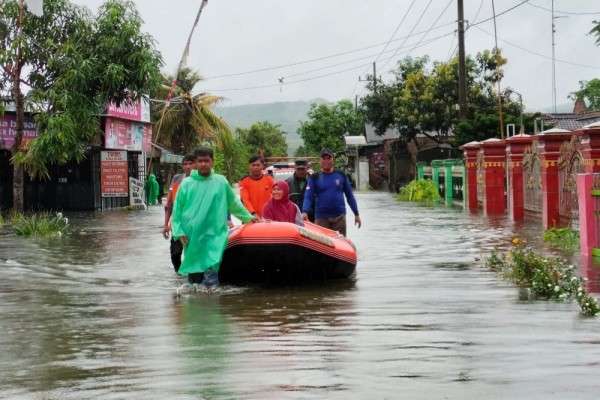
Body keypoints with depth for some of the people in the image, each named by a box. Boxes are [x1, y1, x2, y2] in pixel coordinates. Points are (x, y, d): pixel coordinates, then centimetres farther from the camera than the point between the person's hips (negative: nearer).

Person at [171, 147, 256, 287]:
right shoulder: (187, 183, 2)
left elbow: (234, 203, 17)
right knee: (193, 278, 10)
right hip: (192, 238, 1)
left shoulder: (221, 182, 3)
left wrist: (247, 217, 22)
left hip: (215, 235, -1)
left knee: (211, 280, -15)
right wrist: (179, 231, -5)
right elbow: (177, 210, 4)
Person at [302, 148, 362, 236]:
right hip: (321, 218, -1)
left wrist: (356, 214, 11)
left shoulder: (341, 175, 8)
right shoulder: (315, 178, 3)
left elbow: (350, 196, 12)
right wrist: (304, 212, -24)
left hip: (339, 217, 1)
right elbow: (308, 197, -6)